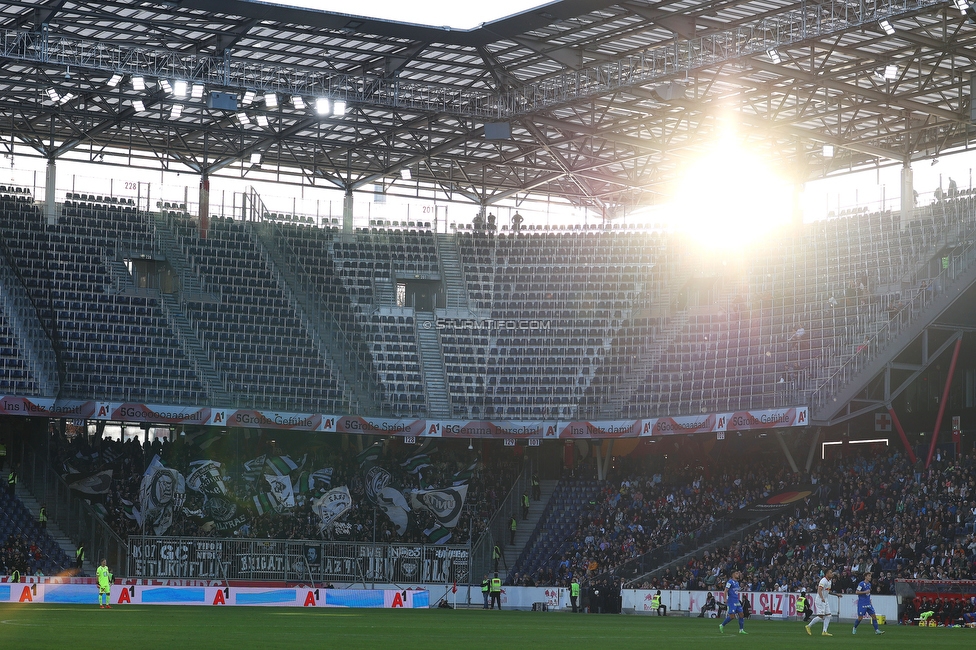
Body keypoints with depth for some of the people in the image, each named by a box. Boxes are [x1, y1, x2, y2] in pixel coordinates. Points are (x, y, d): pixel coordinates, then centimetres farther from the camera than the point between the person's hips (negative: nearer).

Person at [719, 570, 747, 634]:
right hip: (731, 601, -8)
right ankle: (722, 625, 6)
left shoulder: (737, 582, 16)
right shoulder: (730, 582, -9)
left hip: (737, 601, 8)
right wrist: (725, 599, -18)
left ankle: (741, 630, 6)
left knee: (741, 614, 2)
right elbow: (726, 590, -13)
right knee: (731, 616, -11)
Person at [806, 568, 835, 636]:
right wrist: (822, 598, -43)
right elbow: (819, 590, -29)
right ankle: (808, 626, 3)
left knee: (828, 615, 2)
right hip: (820, 600, -9)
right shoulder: (823, 581, -17)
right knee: (821, 616, -12)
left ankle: (824, 631, 3)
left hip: (825, 600, 9)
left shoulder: (830, 581, 12)